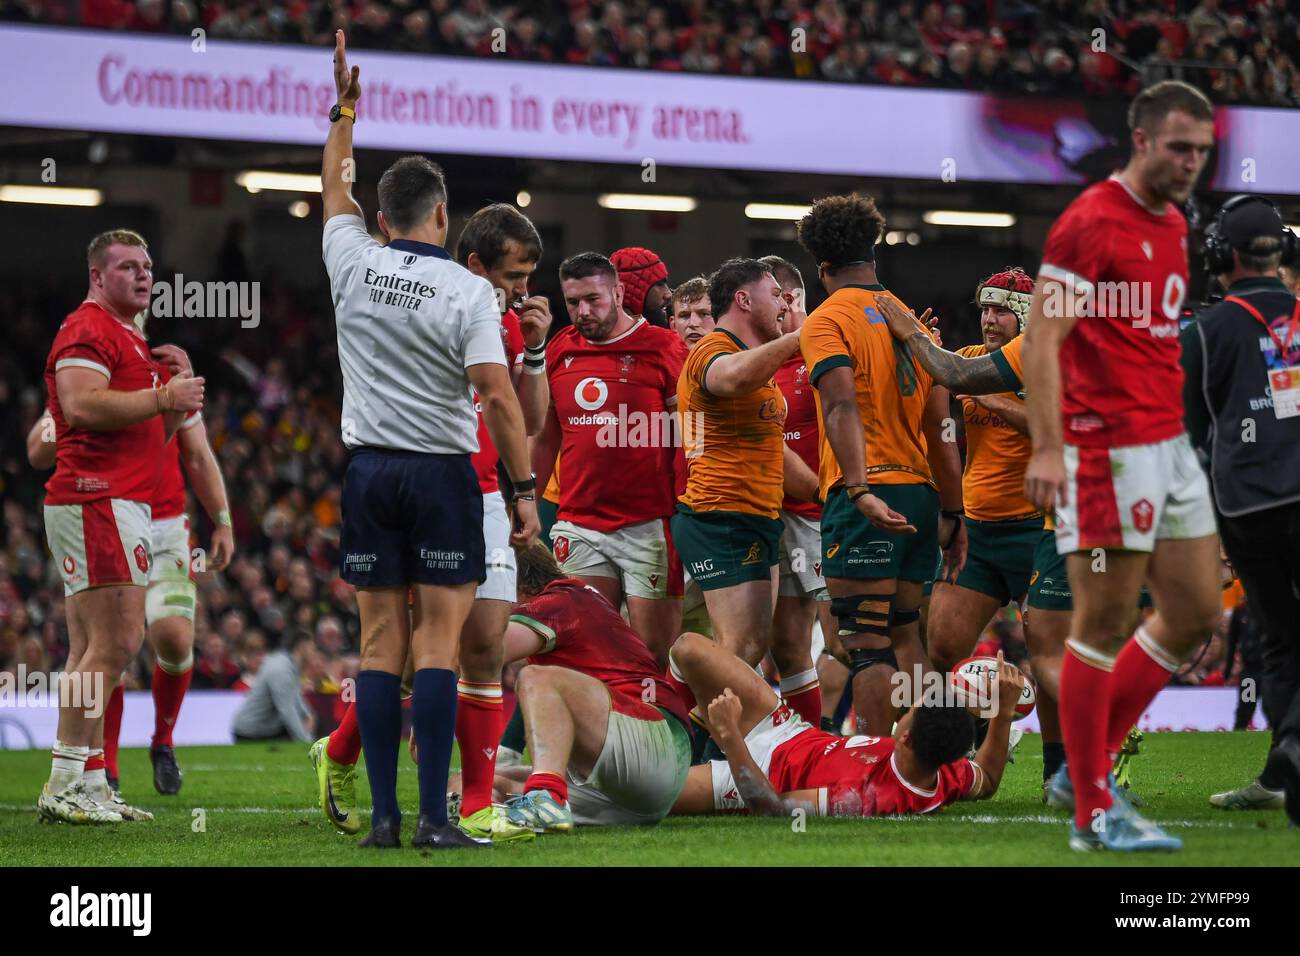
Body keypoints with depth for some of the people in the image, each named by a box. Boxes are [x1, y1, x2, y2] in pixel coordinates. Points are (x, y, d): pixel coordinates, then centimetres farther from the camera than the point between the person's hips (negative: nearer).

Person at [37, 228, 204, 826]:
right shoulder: (87, 330, -7)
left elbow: (148, 434, 31)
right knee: (115, 642, -15)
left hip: (123, 502, 11)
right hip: (98, 501, -11)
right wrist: (162, 397, -19)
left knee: (91, 650, 9)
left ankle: (86, 784, 9)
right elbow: (83, 404, -23)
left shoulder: (128, 338, 26)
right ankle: (66, 783, -15)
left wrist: (178, 402, 12)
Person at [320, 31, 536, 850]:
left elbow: (334, 191, 23)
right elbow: (497, 395, -15)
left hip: (370, 470, 4)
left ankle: (383, 814, 3)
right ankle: (434, 818, -8)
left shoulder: (354, 265, 2)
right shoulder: (468, 291, -9)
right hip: (442, 474, -4)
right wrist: (523, 489, -10)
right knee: (438, 642, -4)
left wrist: (346, 111, 33)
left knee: (382, 641, 5)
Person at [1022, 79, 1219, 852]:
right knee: (1104, 627, -4)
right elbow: (1043, 338, -16)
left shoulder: (1174, 225, 15)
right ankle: (1094, 812, 2)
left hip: (1171, 446, 9)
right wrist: (1047, 447, -24)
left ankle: (1088, 764, 20)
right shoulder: (1092, 223, -12)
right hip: (1110, 449, -9)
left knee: (1196, 616, 10)